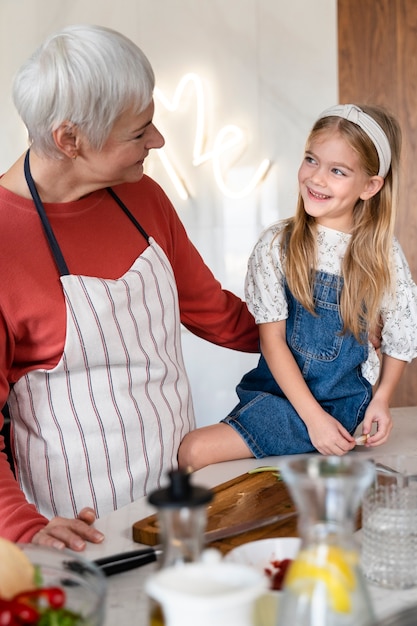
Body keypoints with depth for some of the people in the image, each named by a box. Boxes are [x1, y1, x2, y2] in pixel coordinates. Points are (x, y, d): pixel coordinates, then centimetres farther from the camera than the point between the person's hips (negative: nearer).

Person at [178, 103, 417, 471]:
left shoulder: (384, 255, -5)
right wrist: (313, 417, -13)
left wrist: (381, 399, -3)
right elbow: (272, 338, -6)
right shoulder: (276, 246, -4)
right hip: (278, 386, 3)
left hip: (341, 401, -3)